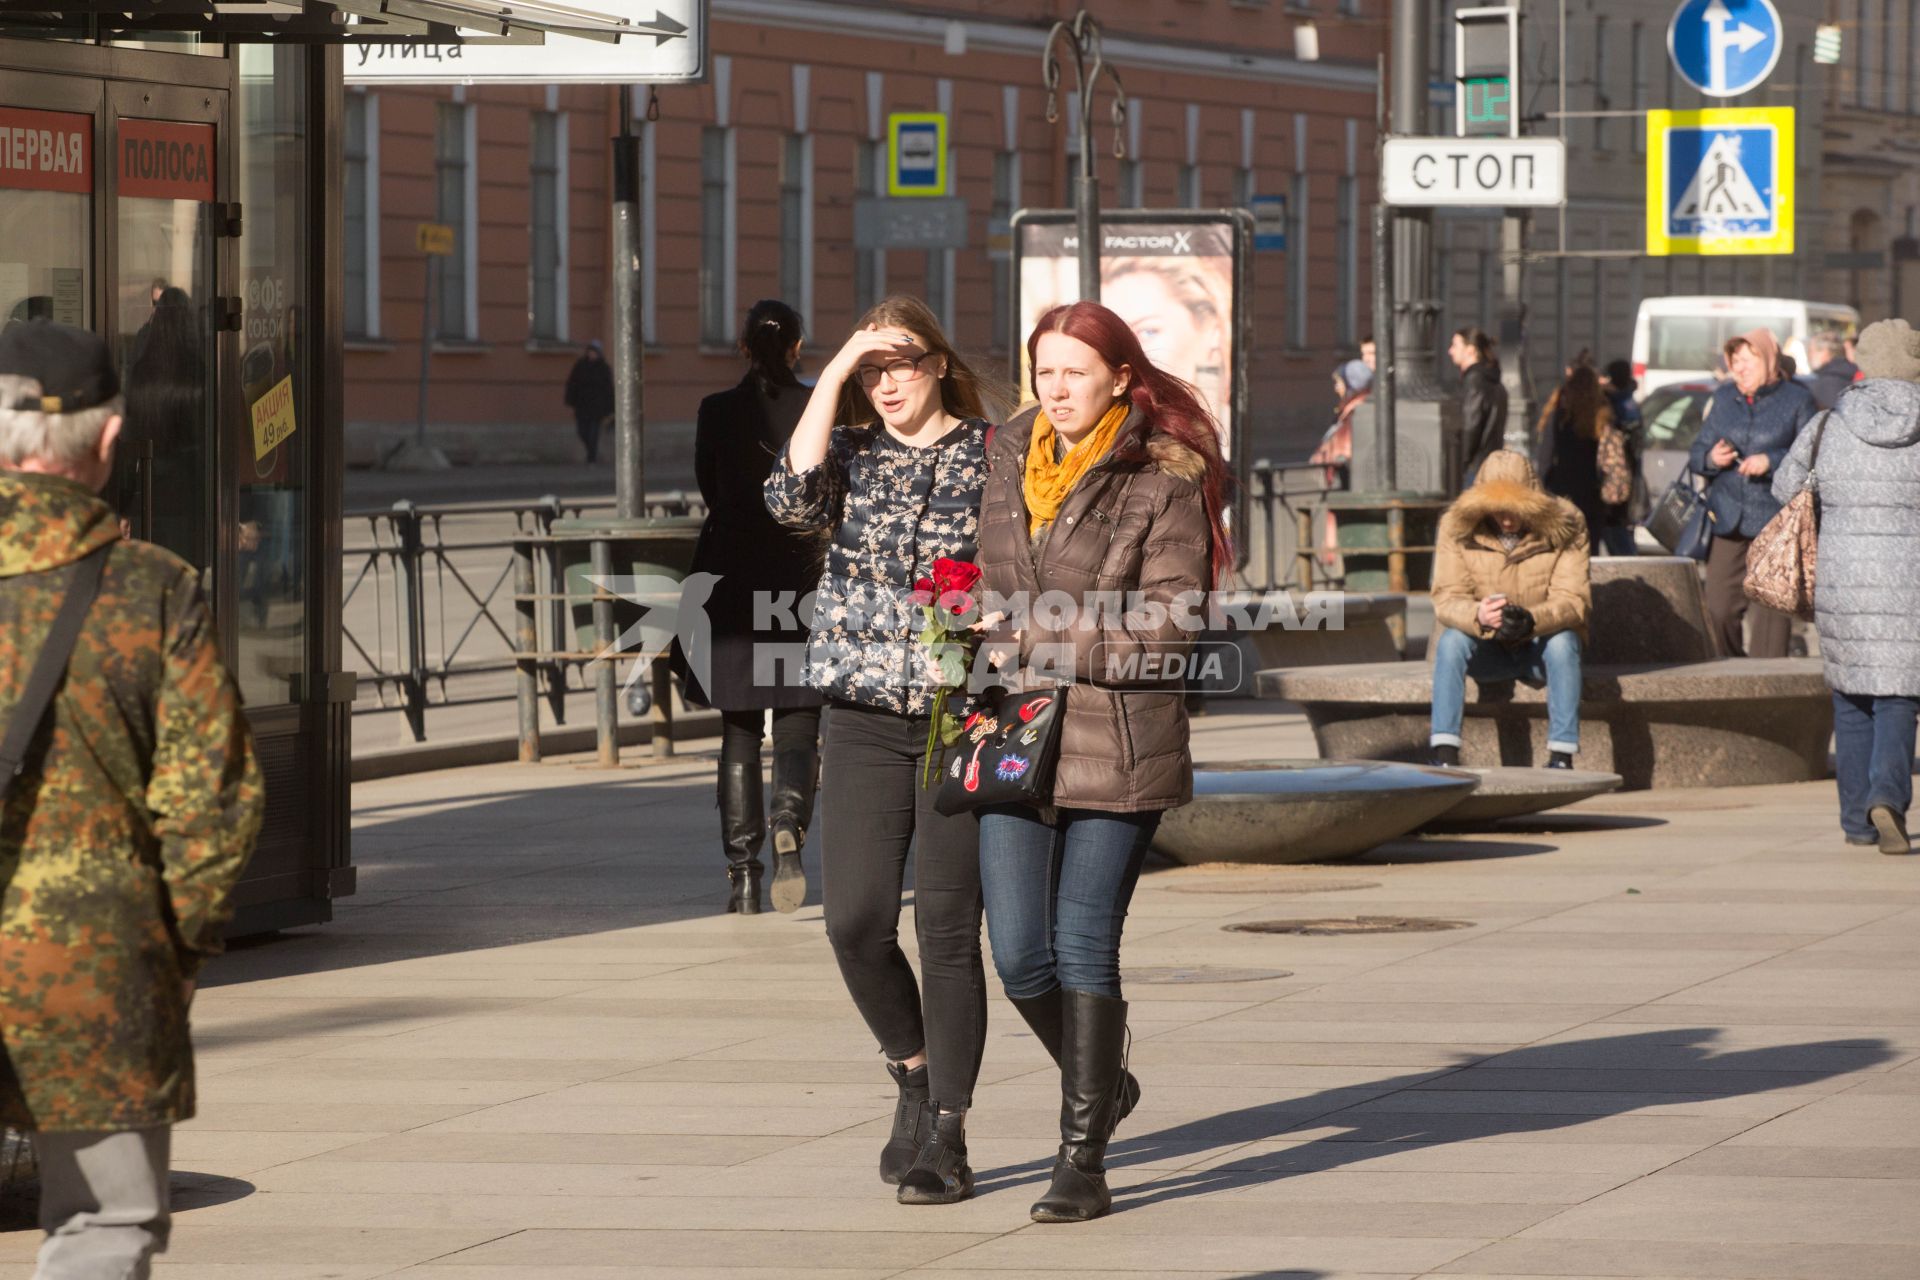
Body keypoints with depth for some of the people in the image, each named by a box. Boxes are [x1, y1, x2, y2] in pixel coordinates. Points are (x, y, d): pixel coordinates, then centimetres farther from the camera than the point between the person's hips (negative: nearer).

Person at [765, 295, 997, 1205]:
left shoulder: (991, 456, 2)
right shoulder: (852, 452, 10)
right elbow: (795, 500, -11)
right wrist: (833, 376, -9)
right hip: (865, 719, 3)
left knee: (946, 926, -5)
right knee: (855, 922, -4)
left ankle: (946, 1139, 2)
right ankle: (913, 1072, 23)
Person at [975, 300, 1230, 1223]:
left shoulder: (1166, 483, -6)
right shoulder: (1010, 461, 10)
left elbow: (1164, 632, -11)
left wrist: (1040, 644, -12)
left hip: (1118, 741, -4)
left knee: (1085, 947, -4)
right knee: (1019, 954, -1)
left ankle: (1083, 1158, 4)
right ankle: (1101, 1084, 27)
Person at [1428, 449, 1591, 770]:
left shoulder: (1564, 527, -14)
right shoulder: (1457, 527, -11)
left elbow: (1573, 600, -21)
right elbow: (1446, 599, -17)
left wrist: (1531, 620, -43)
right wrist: (1478, 616, -42)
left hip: (1543, 643, -1)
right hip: (1488, 649, 1)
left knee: (1563, 641, -33)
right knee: (1450, 640, -28)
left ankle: (1562, 758, -33)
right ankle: (1444, 756, -33)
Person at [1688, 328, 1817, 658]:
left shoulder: (1797, 400, 1)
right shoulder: (1722, 398, 14)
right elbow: (1696, 454, 15)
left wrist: (1771, 461, -18)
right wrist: (1710, 458, -7)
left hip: (1774, 522, -4)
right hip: (1727, 520, 4)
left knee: (1771, 609, -5)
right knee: (1720, 608, 0)